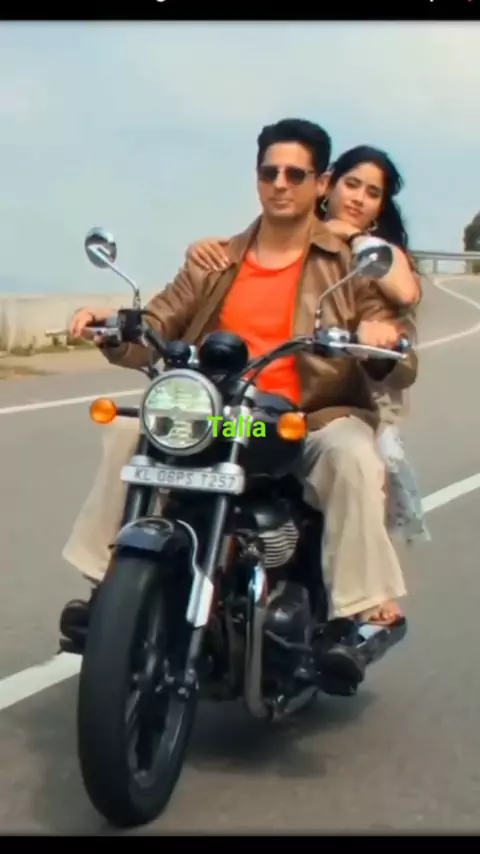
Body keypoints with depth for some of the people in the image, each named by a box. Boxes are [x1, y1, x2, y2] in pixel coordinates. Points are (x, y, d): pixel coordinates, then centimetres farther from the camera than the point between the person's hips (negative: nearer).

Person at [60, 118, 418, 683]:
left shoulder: (351, 263, 1)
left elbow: (399, 370, -6)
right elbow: (153, 333, 6)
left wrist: (384, 343, -31)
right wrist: (110, 328, -16)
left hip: (316, 422, -3)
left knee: (352, 457, -35)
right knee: (131, 434, -16)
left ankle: (358, 612, -29)